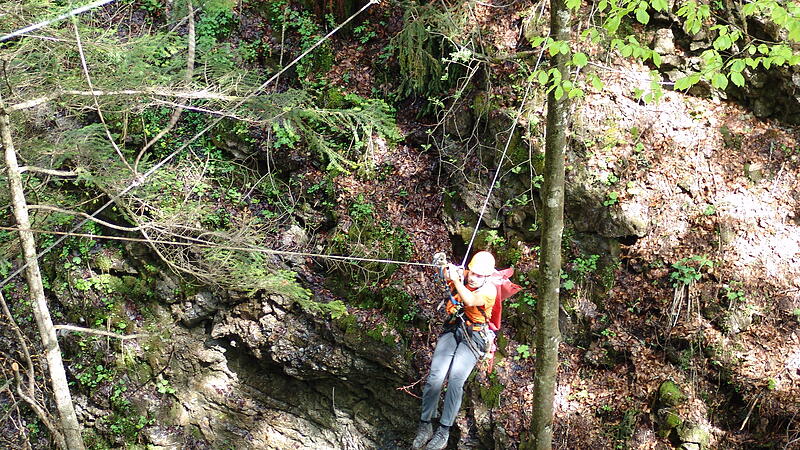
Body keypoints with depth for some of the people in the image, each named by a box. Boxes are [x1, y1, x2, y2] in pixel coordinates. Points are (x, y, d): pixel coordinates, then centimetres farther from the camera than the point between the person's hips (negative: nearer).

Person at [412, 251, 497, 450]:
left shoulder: (489, 289, -9)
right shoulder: (462, 276, 3)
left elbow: (470, 301, -27)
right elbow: (447, 275, -15)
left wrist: (456, 280, -32)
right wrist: (442, 265, -36)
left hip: (473, 336, -3)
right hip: (452, 330, 3)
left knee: (455, 379, -21)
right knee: (435, 376, -15)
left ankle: (444, 430, -14)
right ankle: (425, 424, -5)